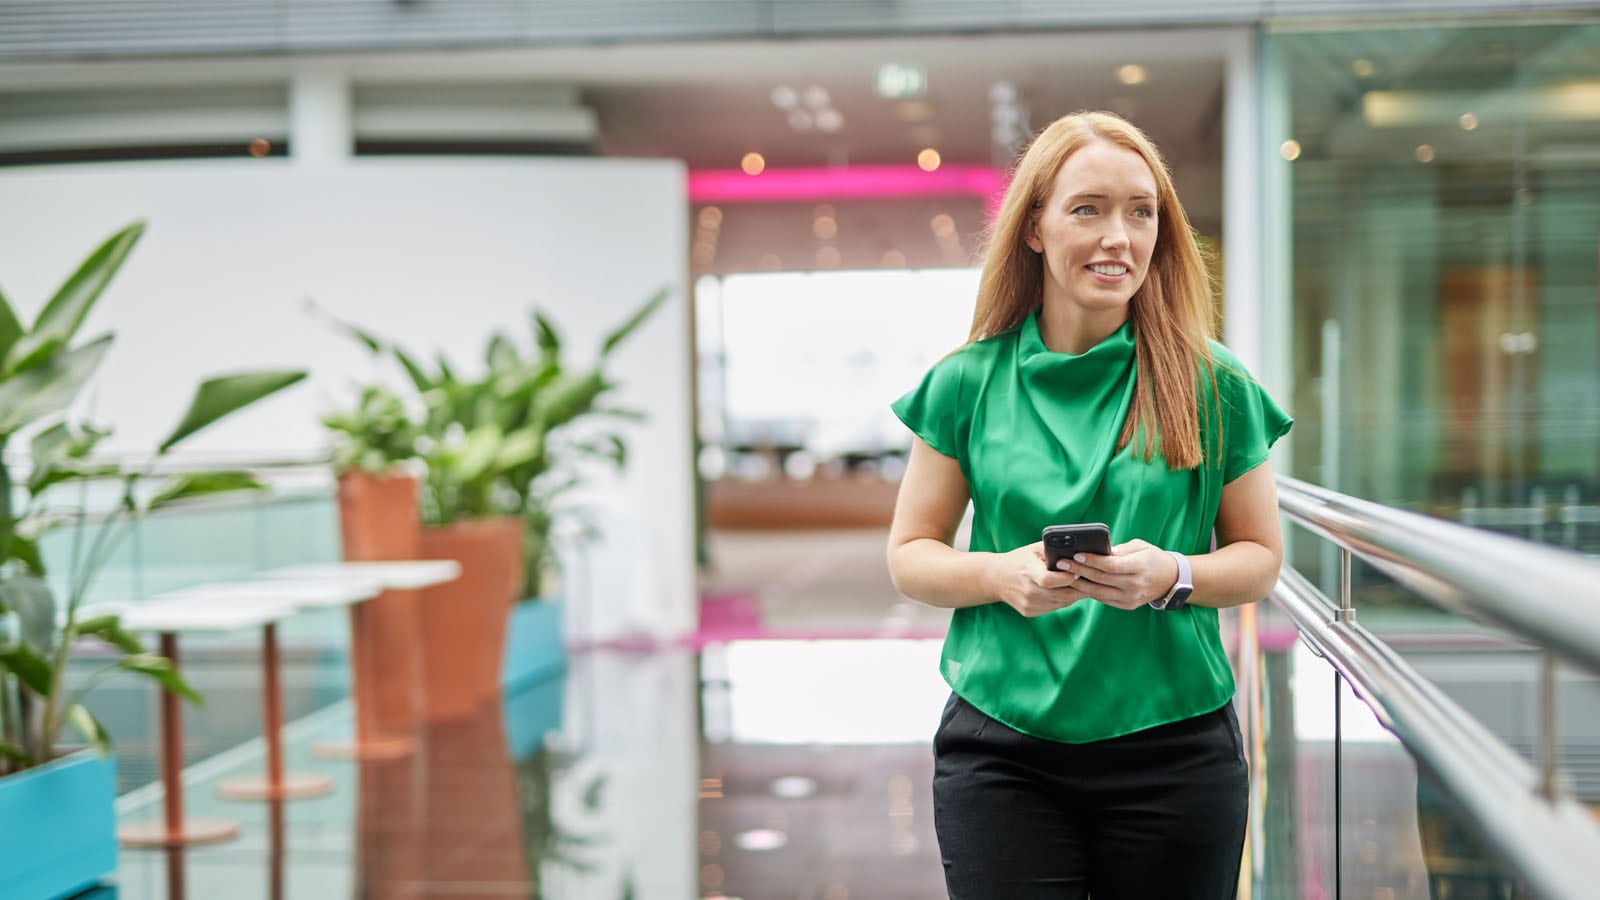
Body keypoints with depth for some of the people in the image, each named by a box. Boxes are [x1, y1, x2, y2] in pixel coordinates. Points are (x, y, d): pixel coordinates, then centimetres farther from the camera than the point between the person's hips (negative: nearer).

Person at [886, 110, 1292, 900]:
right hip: (1002, 754, 0)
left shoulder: (1211, 384, 2)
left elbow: (1260, 558, 7)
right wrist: (1003, 575, -14)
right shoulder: (968, 382, 2)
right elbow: (909, 555, 6)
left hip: (1174, 747, 1)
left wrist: (1171, 576, -14)